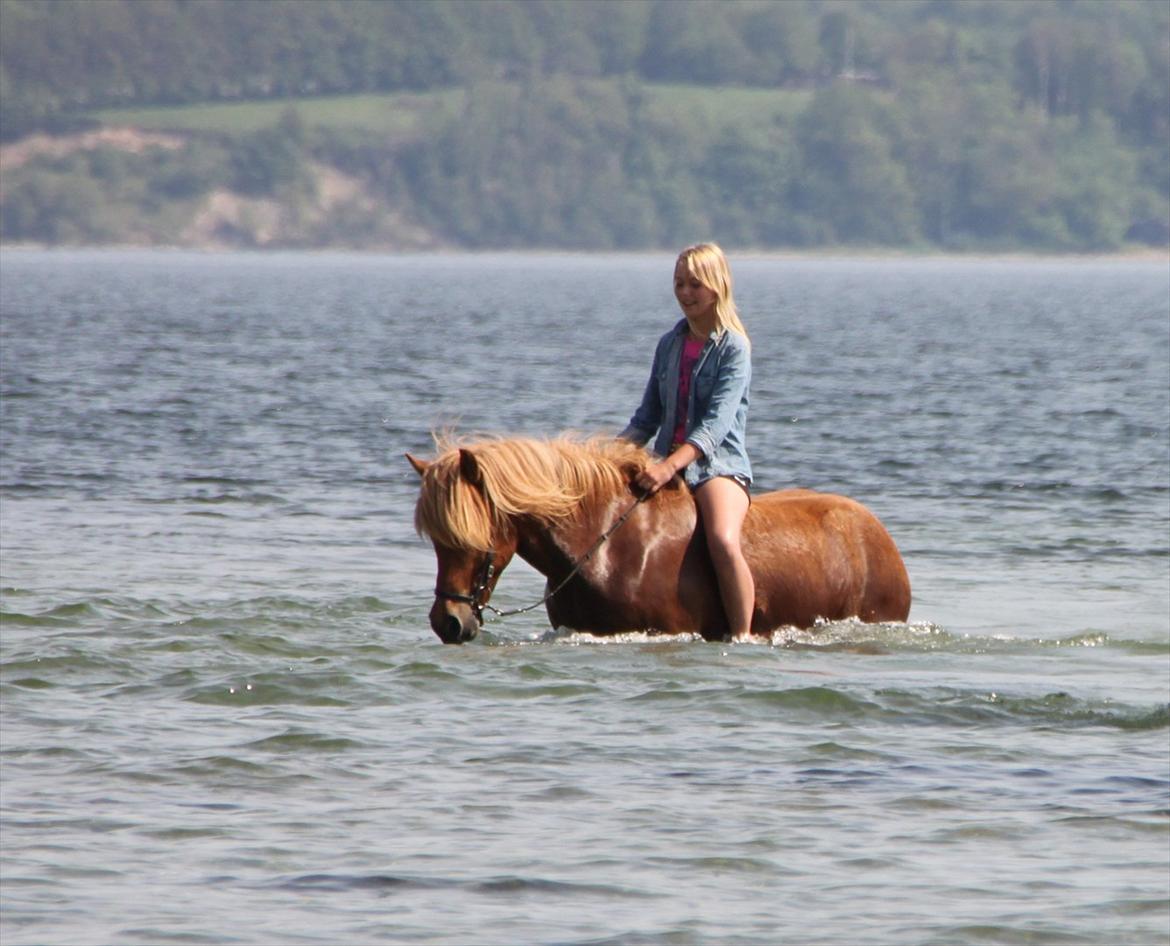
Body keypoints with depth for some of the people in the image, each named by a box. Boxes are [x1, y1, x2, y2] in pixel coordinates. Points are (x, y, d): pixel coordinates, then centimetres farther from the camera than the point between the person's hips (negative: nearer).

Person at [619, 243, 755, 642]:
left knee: (723, 540, -34)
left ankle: (742, 635, -28)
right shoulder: (670, 344, 14)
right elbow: (648, 416, 17)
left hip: (717, 463, -7)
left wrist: (670, 466, -29)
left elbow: (717, 422, -17)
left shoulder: (733, 348, -6)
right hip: (668, 464, 7)